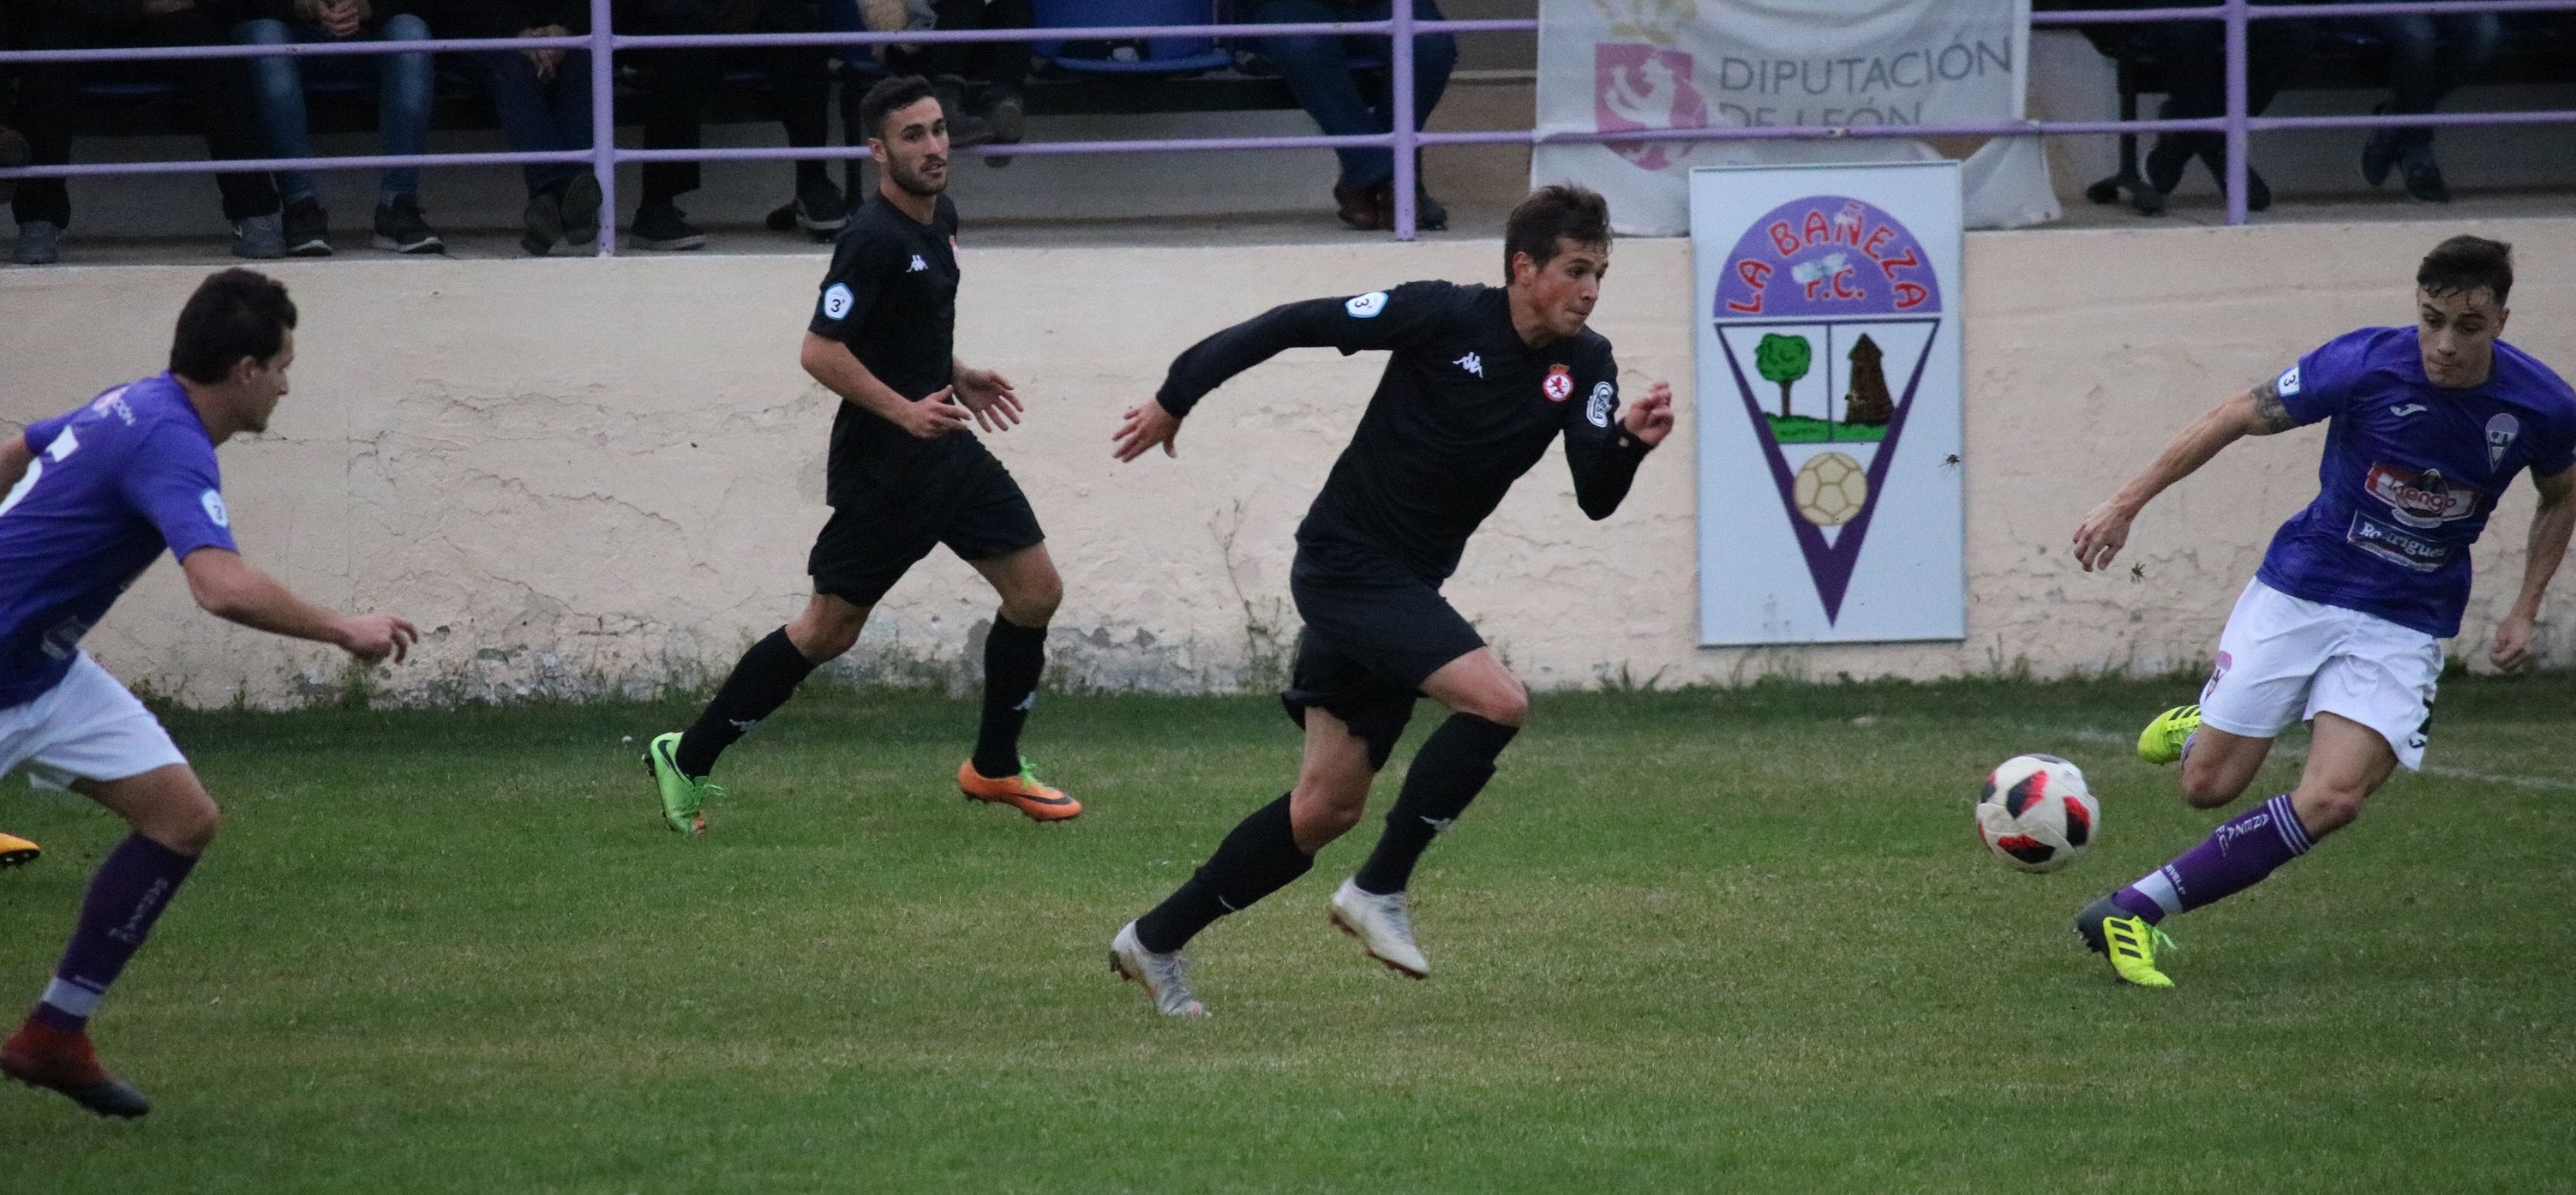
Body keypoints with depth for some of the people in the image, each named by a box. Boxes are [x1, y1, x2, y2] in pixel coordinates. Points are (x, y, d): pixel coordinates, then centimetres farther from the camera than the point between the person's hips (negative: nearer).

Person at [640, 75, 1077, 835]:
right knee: (829, 630, -3)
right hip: (882, 468, -9)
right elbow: (820, 351, -25)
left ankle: (995, 768, 19)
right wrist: (906, 410, -29)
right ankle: (686, 758, 10)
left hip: (944, 451, 9)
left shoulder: (940, 218, 8)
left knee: (1035, 590, 5)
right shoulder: (875, 240, -21)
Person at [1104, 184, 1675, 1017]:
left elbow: (1596, 499, -9)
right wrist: (1176, 399, -6)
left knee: (1327, 808, 8)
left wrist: (1631, 441, -30)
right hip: (1345, 563, -7)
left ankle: (1155, 941, 22)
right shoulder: (1445, 316, -17)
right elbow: (1292, 325, -10)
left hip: (1402, 588, 7)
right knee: (1497, 700, -24)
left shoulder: (1584, 365, -1)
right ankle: (1378, 890, -12)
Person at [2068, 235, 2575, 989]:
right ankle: (2202, 725, 39)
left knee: (2332, 799, -20)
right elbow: (2240, 418, -6)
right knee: (2208, 785, 0)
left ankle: (2134, 911, -15)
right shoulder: (2368, 364, -17)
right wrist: (2127, 504, -7)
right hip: (2298, 592, -1)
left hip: (2405, 625, 1)